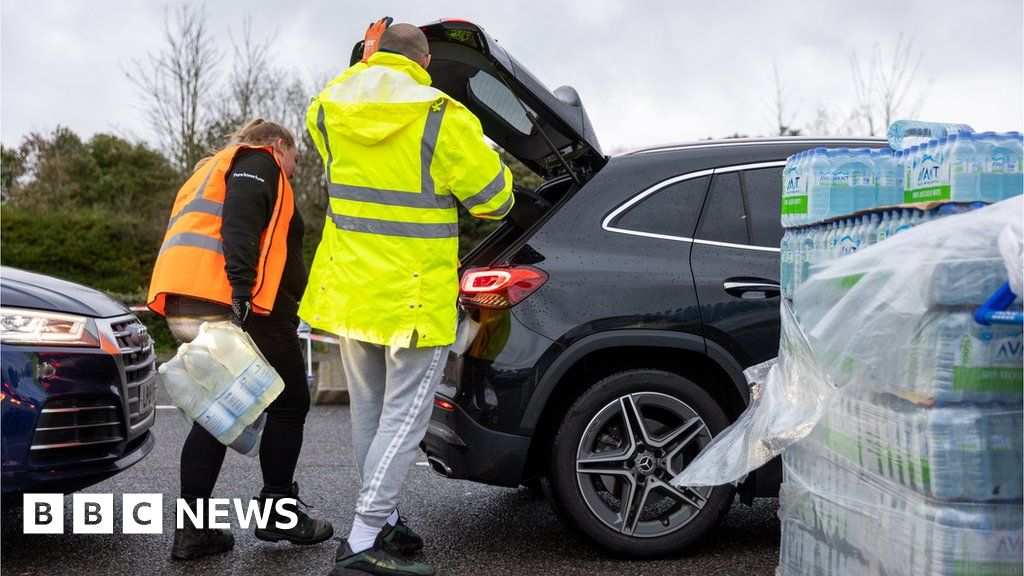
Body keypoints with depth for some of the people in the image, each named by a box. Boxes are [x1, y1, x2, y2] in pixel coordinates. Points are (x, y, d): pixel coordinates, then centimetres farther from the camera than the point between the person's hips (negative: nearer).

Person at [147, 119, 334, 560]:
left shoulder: (213, 170, 33)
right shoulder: (259, 162, 4)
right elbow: (239, 223, -16)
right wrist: (242, 290, -26)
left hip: (185, 308, 9)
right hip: (236, 305, -9)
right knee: (289, 404, 5)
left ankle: (193, 529, 12)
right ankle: (279, 514, 13)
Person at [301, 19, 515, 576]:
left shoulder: (330, 110, 2)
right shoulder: (442, 119, -14)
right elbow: (493, 198, -7)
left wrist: (367, 64, 24)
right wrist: (476, 151, 12)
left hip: (349, 286, 6)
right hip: (415, 297, -6)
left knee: (368, 412, 17)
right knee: (404, 416, 1)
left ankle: (384, 521, 29)